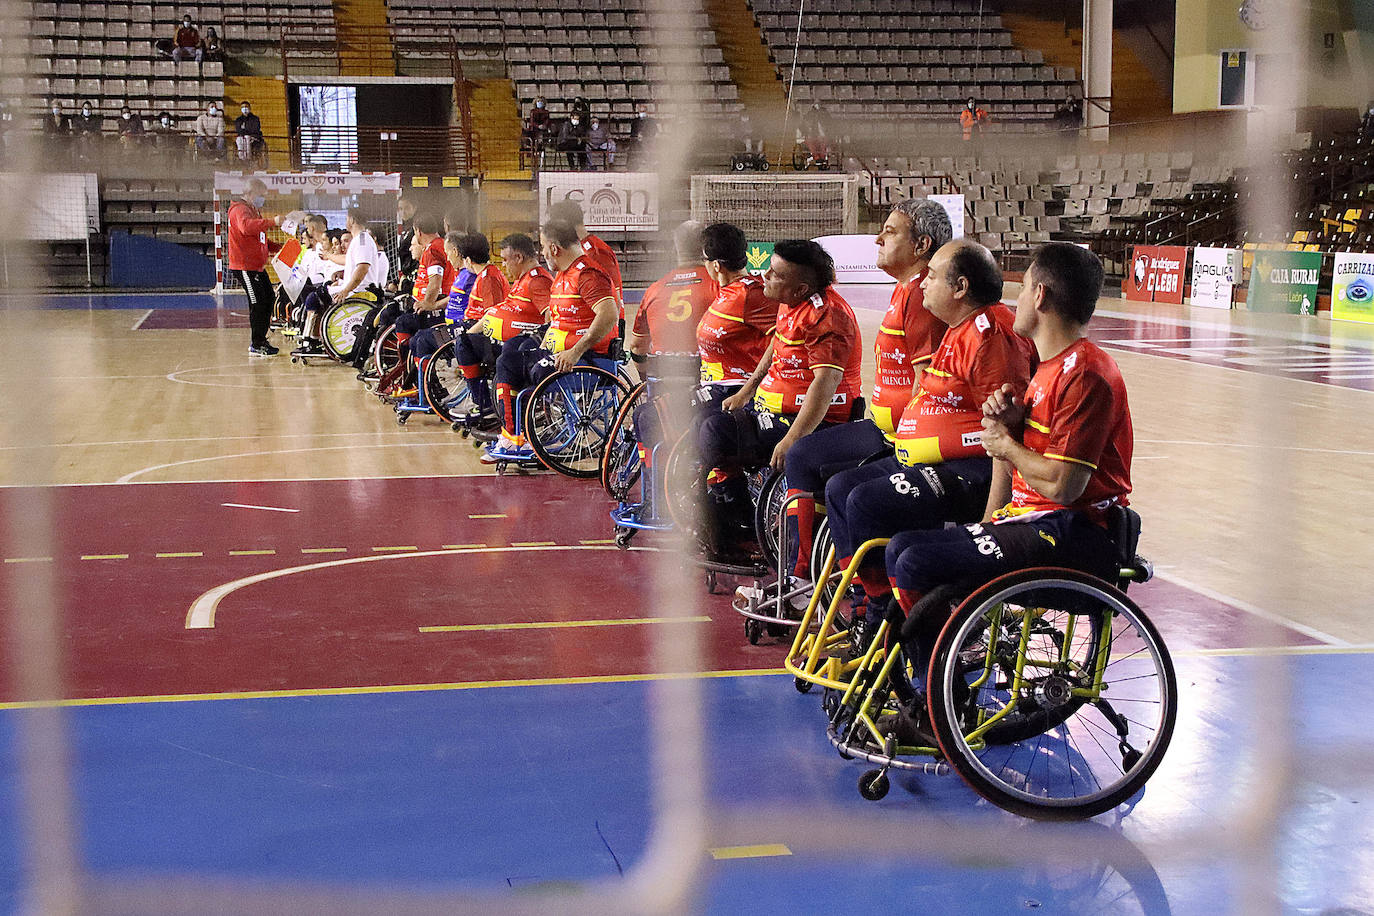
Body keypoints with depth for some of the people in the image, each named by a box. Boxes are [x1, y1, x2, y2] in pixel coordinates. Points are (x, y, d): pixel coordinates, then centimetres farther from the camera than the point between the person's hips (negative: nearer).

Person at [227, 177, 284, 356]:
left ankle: (260, 340, 22)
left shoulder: (253, 211, 22)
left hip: (257, 266, 10)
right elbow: (246, 227, -36)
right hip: (245, 266, -10)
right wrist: (272, 222, -43)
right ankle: (256, 346, -3)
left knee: (268, 299, 13)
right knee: (258, 303, -9)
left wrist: (278, 248, 15)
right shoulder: (240, 210, -12)